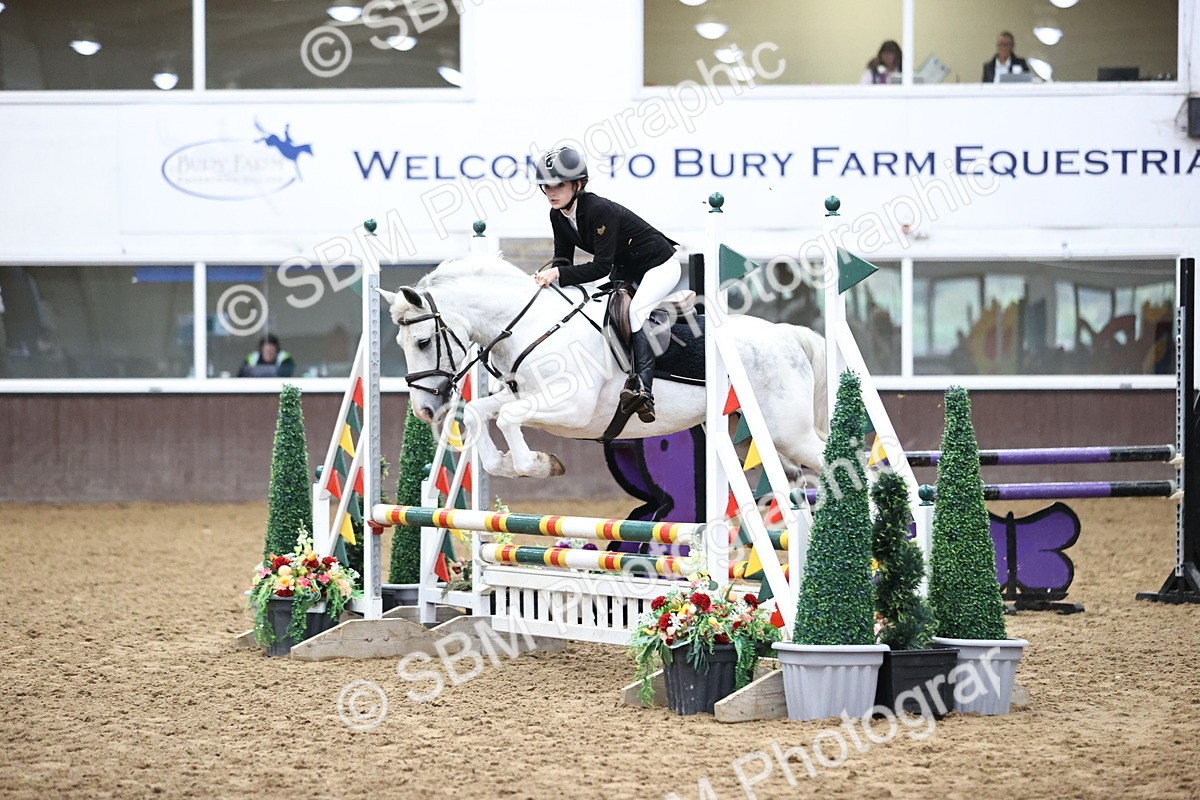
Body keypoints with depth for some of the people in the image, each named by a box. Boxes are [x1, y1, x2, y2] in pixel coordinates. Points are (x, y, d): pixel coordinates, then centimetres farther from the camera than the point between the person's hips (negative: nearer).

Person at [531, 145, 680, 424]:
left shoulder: (599, 210, -34)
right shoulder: (558, 216, -8)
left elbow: (602, 266, -35)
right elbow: (563, 258, -4)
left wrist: (559, 274, -40)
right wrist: (549, 273, -26)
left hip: (659, 265, -10)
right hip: (626, 269, 10)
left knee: (636, 312, -28)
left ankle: (644, 391, -36)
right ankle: (629, 378, 2)